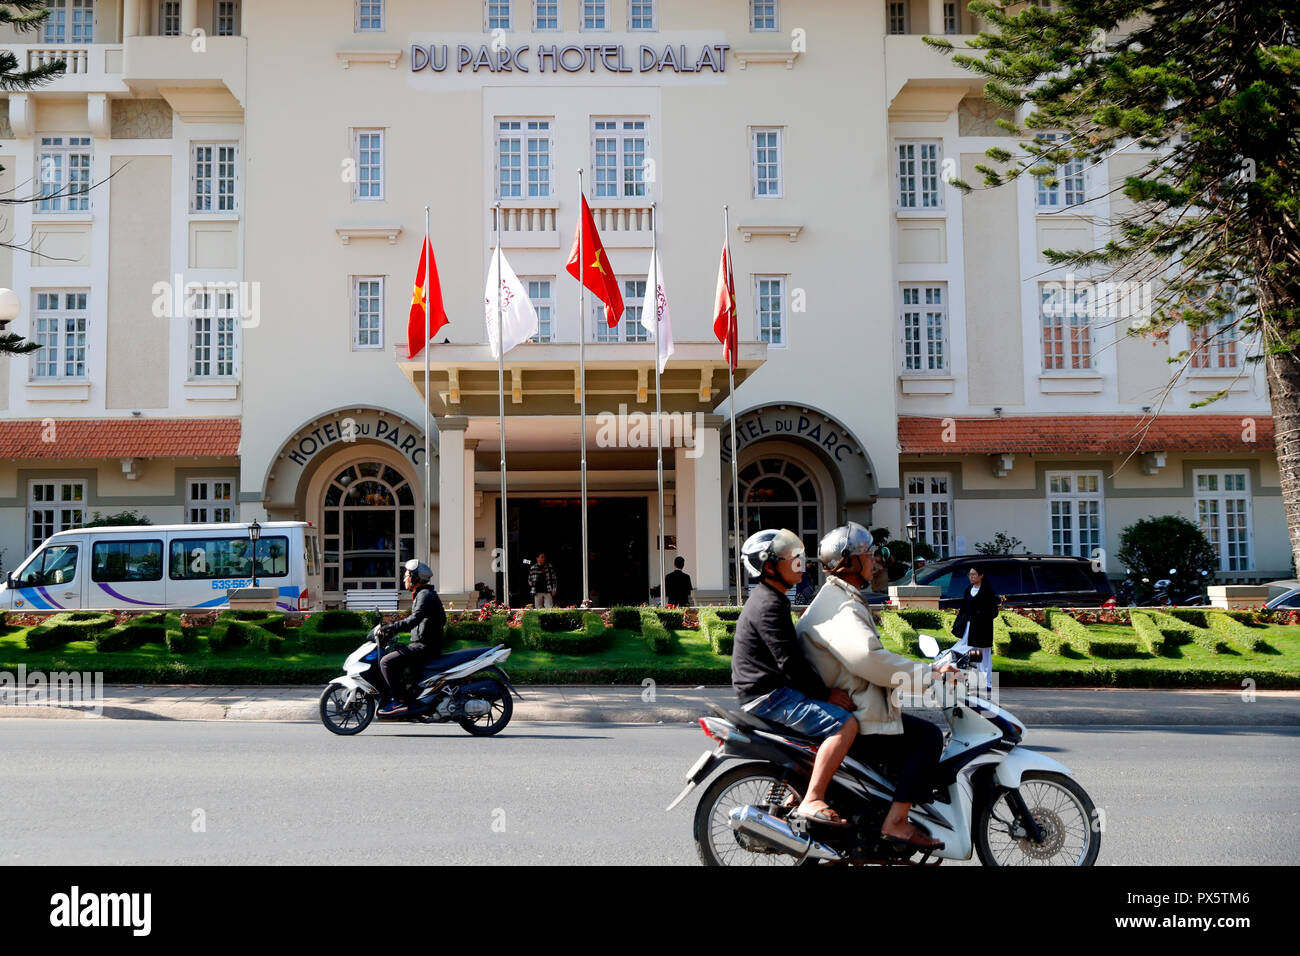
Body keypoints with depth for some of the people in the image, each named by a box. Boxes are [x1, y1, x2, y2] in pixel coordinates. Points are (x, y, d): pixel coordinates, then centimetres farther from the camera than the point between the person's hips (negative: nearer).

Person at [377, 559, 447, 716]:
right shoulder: (424, 594, 19)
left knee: (386, 662, -18)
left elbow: (414, 619, -28)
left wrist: (391, 627, -27)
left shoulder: (425, 595, -13)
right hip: (422, 644, 11)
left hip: (424, 646, -11)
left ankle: (400, 701, -17)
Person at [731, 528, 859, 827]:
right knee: (845, 723, -22)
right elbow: (790, 661, -22)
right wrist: (826, 694, -15)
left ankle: (801, 788, 26)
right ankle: (812, 801, -25)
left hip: (776, 689, 11)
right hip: (769, 696, -11)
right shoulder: (769, 605, -16)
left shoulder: (768, 598, 18)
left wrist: (826, 688, 18)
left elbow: (791, 655, 24)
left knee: (837, 714, 25)